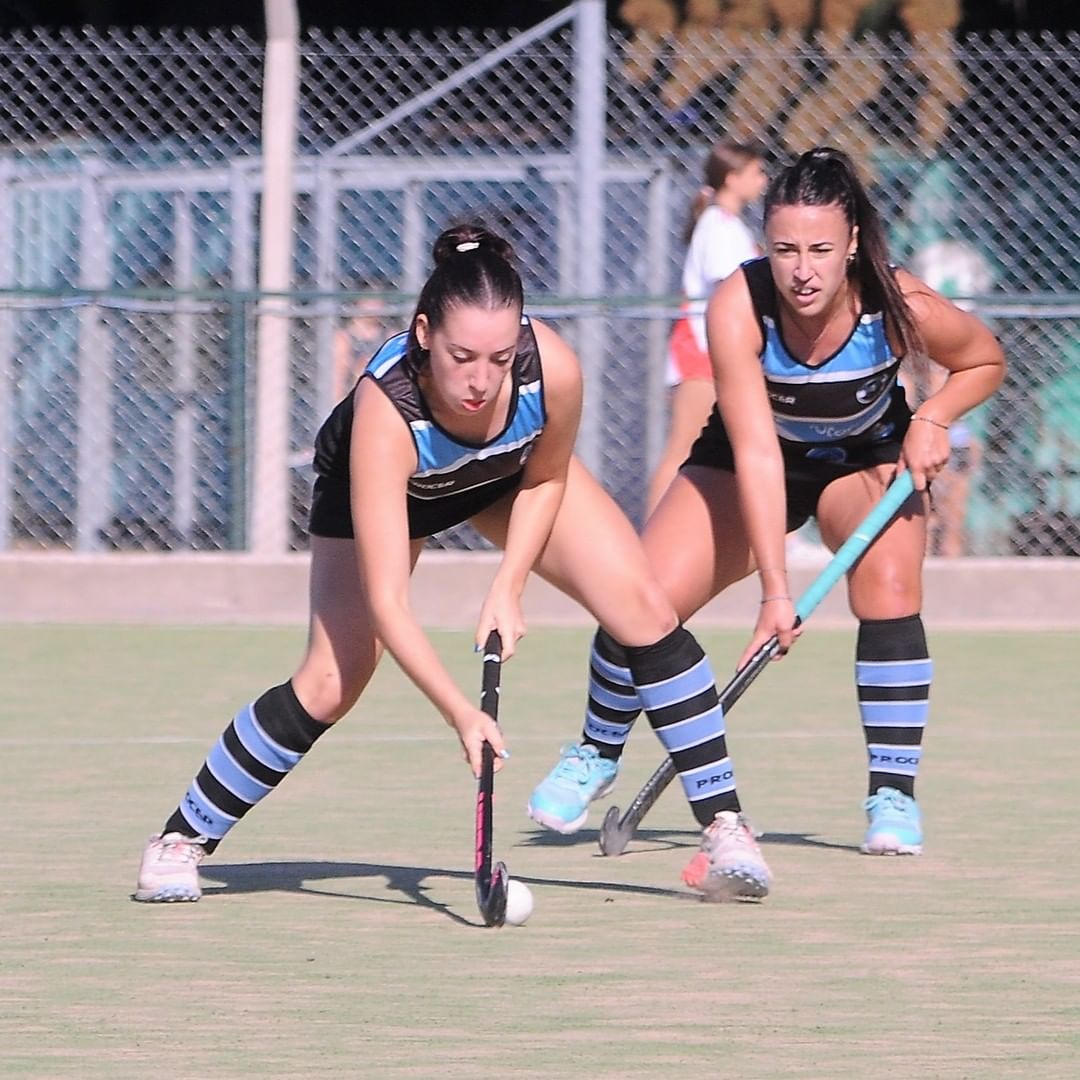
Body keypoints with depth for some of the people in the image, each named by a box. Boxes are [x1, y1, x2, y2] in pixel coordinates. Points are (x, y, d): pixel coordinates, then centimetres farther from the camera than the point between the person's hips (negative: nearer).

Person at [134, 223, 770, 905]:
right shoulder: (384, 408, -45)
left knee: (646, 612, -11)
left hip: (512, 472, 3)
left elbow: (545, 478, -11)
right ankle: (182, 840, 8)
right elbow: (386, 602, -45)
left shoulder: (553, 367, -37)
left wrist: (508, 587, -21)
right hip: (394, 486, -3)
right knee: (331, 682, -11)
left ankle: (725, 827, 1)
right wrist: (461, 714, -52)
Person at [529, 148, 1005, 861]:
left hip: (867, 460, 0)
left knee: (889, 586, -28)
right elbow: (756, 453, -38)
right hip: (745, 463, 0)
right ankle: (599, 753, 16)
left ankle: (893, 798, -17)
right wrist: (775, 588, -45)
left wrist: (933, 420, -25)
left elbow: (985, 360, -6)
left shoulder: (901, 308, -30)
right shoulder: (738, 307, -34)